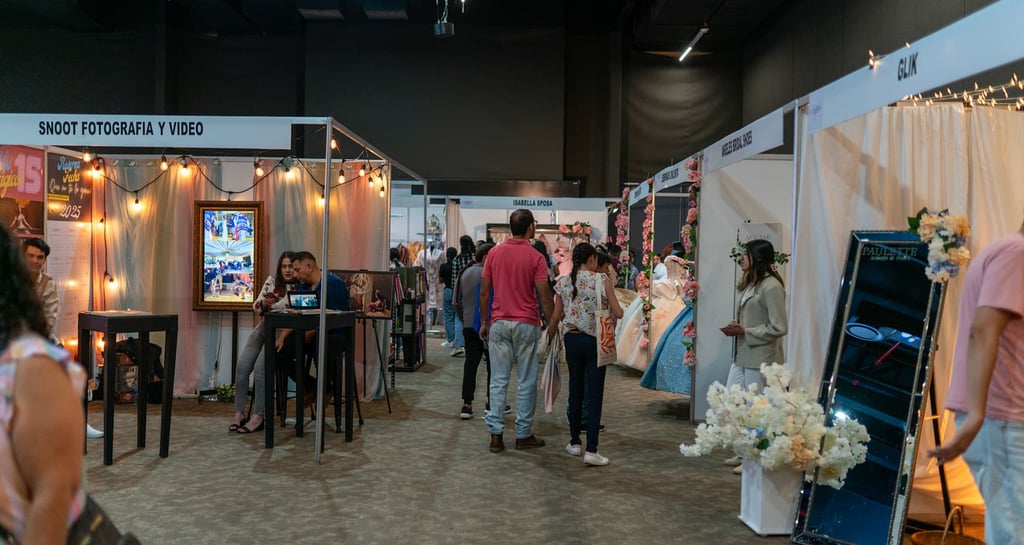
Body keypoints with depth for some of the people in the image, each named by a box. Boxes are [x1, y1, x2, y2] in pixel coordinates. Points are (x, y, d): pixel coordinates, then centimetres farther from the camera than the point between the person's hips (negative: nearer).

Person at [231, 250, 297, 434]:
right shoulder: (272, 280, 15)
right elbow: (256, 306, 16)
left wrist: (271, 306, -11)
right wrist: (263, 303, -6)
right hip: (263, 328, 5)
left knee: (260, 367, -24)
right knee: (241, 365, -15)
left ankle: (258, 417, -19)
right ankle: (238, 413, -10)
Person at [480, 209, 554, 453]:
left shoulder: (495, 253, 3)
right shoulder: (535, 257, -7)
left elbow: (484, 292, 5)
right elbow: (544, 296, -9)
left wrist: (484, 322, 15)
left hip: (499, 323, 3)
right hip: (526, 325, -3)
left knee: (498, 380, 6)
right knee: (526, 382, 6)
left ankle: (496, 434, 6)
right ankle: (523, 435, 12)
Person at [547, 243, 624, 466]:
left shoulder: (563, 283, 1)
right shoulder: (602, 280, -8)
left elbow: (556, 317, 2)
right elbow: (618, 314, -9)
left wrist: (549, 338, 17)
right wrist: (608, 305, 14)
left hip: (572, 340, 3)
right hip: (595, 341, -3)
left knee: (575, 391, 15)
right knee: (595, 394, -1)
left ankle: (575, 443, 25)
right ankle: (591, 450, -5)